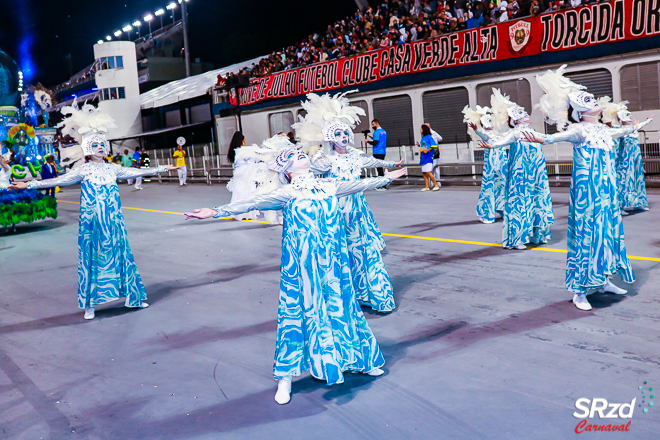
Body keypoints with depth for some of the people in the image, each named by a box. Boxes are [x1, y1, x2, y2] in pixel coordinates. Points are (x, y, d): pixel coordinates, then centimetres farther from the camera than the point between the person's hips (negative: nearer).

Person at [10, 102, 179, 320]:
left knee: (120, 253, 8)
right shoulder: (84, 170, -3)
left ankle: (132, 297, 18)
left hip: (113, 220, 4)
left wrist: (163, 168, 22)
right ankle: (90, 304, 9)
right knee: (93, 257, 0)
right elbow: (59, 180, -10)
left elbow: (136, 172, 17)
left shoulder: (112, 168, 9)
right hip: (93, 221, -4)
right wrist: (30, 185, -20)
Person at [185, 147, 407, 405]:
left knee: (339, 302, 16)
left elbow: (360, 184, 22)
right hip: (302, 263, -4)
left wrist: (388, 177, 35)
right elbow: (253, 204, -16)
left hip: (332, 260, 4)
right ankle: (285, 378, 13)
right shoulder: (288, 193, -6)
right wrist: (215, 212, -26)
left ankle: (361, 359, 36)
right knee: (299, 309, 0)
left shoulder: (329, 186, 8)